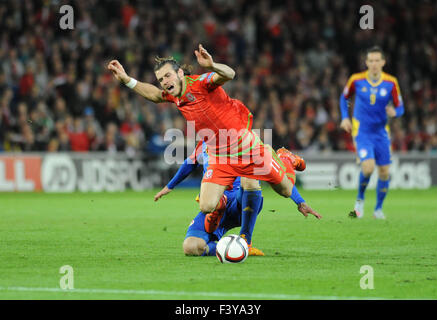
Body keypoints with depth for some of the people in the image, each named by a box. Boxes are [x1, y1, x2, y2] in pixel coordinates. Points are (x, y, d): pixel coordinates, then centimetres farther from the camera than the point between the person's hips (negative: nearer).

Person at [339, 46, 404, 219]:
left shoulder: (391, 83, -5)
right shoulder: (356, 80, -7)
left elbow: (400, 108, 1)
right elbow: (344, 97, 11)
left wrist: (394, 112, -23)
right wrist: (345, 117, -1)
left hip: (381, 132, 3)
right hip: (361, 132, -3)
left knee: (384, 172, 2)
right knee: (368, 167, -21)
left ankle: (378, 208, 23)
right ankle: (360, 198, 7)